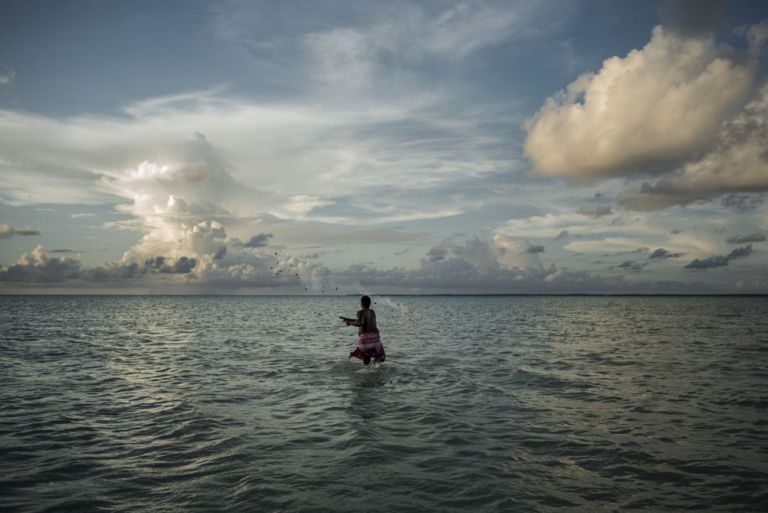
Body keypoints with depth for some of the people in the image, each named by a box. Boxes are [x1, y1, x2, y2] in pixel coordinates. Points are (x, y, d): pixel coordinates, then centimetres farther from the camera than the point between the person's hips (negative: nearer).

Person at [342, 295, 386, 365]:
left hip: (365, 336, -5)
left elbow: (360, 323, -25)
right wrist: (349, 319, 29)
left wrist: (350, 323, -8)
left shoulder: (361, 313, -6)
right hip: (375, 335, 5)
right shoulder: (373, 312, 16)